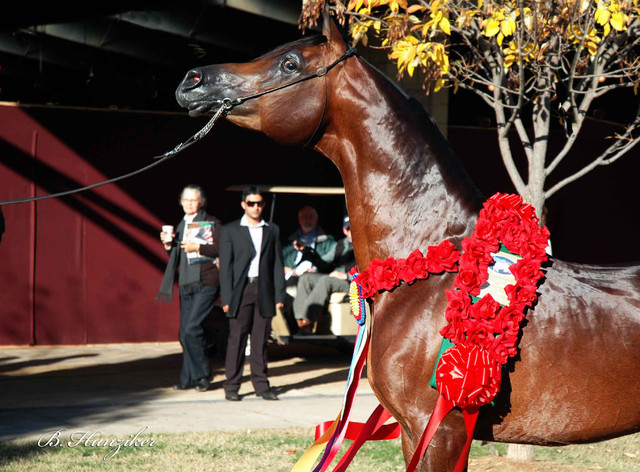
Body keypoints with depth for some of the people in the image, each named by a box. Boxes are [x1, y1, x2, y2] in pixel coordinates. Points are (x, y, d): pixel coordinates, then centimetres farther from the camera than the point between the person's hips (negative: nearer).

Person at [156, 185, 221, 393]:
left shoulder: (212, 223, -1)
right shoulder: (180, 226, 20)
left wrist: (198, 247, -19)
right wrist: (168, 245, 6)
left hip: (205, 283, -7)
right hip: (186, 284, 7)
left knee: (192, 328, -16)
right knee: (185, 333, 5)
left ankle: (202, 375, -2)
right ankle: (189, 378, 13)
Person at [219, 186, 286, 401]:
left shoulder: (272, 230, 14)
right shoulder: (230, 230, 5)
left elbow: (277, 264, 12)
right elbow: (225, 266, 1)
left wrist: (279, 295, 4)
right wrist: (226, 298, -7)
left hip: (264, 291, 2)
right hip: (241, 291, -2)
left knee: (261, 339, 3)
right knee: (237, 339, -3)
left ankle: (261, 384, 9)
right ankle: (231, 386, 2)